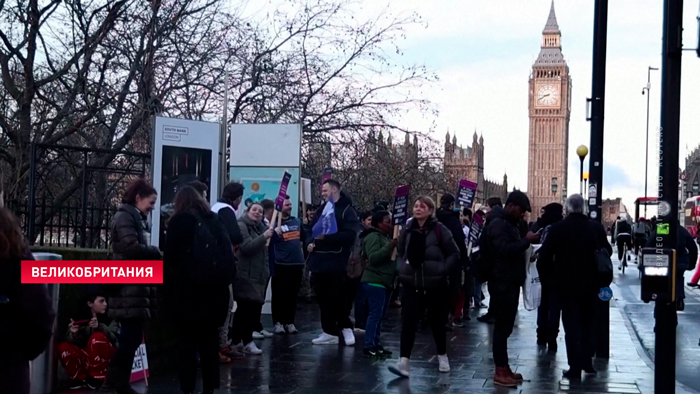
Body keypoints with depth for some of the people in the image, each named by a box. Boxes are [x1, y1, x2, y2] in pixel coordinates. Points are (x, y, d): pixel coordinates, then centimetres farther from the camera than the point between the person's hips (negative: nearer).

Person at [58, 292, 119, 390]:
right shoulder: (79, 319, 1)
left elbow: (113, 338, -21)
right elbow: (72, 342, -6)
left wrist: (100, 326, -38)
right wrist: (74, 334, -28)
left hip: (106, 358, -2)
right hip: (87, 359, 3)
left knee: (98, 336, -30)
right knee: (63, 347, -19)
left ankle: (98, 378, -21)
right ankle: (80, 378, -7)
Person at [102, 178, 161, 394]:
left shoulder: (139, 219, 21)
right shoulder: (125, 217, -9)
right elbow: (132, 248, -22)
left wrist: (154, 255, -1)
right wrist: (157, 253, -10)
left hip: (138, 286, 10)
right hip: (128, 288, -10)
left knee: (132, 338, 10)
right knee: (131, 338, -10)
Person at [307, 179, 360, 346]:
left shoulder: (347, 210, -5)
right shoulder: (321, 210, 17)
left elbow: (349, 235, -18)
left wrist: (326, 237, -23)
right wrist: (310, 242, 2)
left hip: (336, 263, -7)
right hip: (319, 261, 7)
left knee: (337, 298, -5)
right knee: (323, 299, 8)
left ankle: (346, 327, 13)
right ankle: (330, 332, 15)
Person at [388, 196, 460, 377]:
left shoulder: (439, 230, -8)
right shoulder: (407, 229, 3)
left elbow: (454, 254, -4)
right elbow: (400, 253, 19)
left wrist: (442, 271, -12)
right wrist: (402, 270, 6)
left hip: (435, 285, -2)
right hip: (411, 284, 2)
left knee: (437, 322, 12)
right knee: (408, 322, -7)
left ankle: (442, 357, 31)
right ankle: (403, 362, -11)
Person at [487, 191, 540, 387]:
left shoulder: (511, 224, 19)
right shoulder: (497, 224, -12)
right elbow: (505, 249, -26)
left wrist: (527, 240, 4)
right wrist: (526, 240, -20)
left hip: (511, 282, 10)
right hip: (502, 283, -10)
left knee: (506, 327, 12)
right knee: (502, 327, -7)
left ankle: (504, 368, 17)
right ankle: (500, 372, -3)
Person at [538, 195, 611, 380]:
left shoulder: (558, 228, -10)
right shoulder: (596, 228, -2)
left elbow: (544, 256, -11)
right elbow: (607, 251, 7)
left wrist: (545, 278, 1)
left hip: (566, 283, -2)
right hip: (590, 283, 2)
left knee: (571, 324, 4)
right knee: (588, 322, 18)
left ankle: (575, 367, 2)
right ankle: (587, 362, 19)